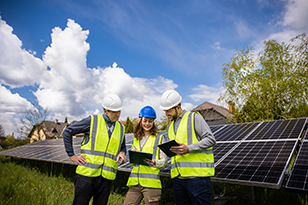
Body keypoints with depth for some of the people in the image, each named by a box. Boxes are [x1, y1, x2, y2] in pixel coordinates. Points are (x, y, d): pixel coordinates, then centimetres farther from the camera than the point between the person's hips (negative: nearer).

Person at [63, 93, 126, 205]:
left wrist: (122, 153, 2)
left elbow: (122, 146, 26)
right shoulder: (92, 121, -2)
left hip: (106, 177, 4)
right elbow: (67, 132, 4)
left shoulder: (121, 128, 12)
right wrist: (71, 155, 1)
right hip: (87, 173, -3)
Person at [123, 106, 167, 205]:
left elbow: (164, 161, 0)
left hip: (151, 182, -4)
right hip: (135, 182, 4)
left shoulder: (159, 137, 3)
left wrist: (154, 163, -20)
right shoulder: (136, 139, 17)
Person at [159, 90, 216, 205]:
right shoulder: (170, 127, 20)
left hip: (197, 175, -6)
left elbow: (211, 139, -7)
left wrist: (188, 149, -18)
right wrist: (171, 150, 3)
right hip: (177, 177, 7)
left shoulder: (194, 117, -1)